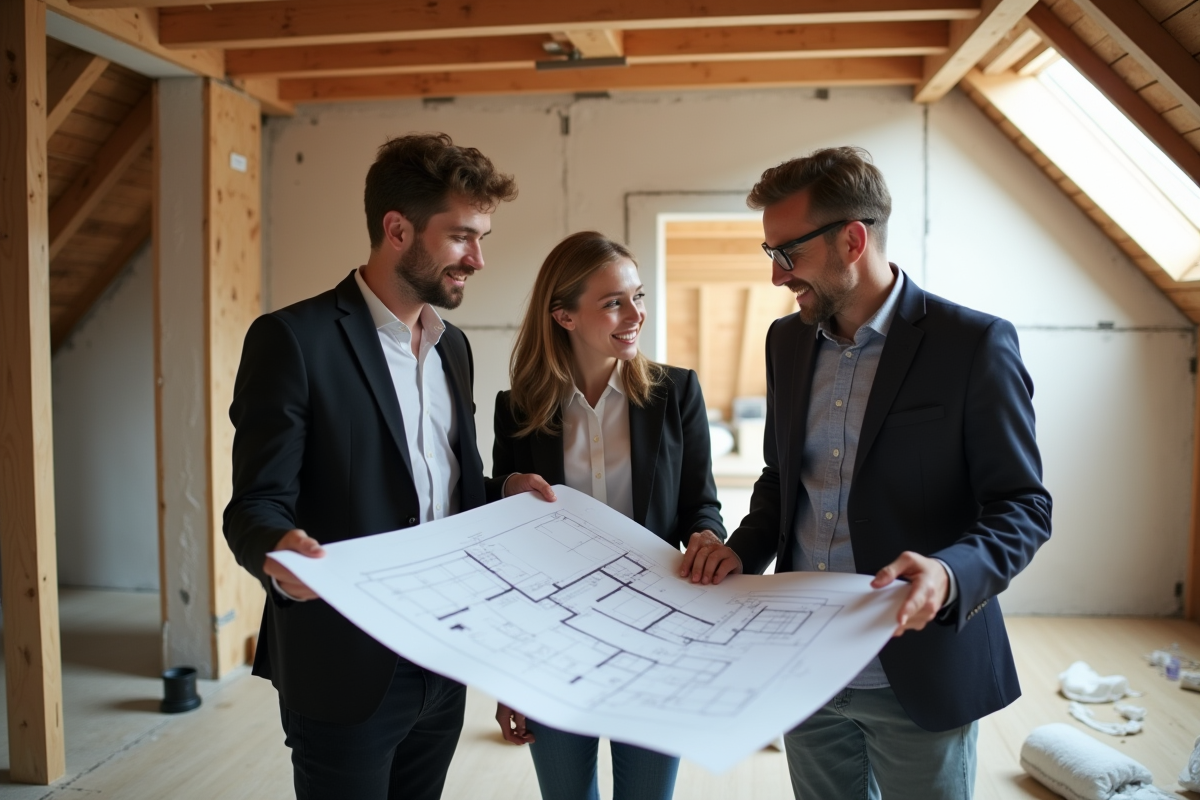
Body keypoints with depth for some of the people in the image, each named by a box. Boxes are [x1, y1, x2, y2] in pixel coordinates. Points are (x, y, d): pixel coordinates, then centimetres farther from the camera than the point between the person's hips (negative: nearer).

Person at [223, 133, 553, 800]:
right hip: (346, 670, -6)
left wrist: (505, 493, -1)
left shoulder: (453, 346, 10)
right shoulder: (296, 339, -13)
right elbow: (257, 504, -14)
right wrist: (277, 548, -34)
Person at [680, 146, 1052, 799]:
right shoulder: (788, 340, 5)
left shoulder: (974, 344, -13)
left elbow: (1023, 505, -11)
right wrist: (744, 550, -4)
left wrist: (951, 573, -30)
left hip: (916, 675, -5)